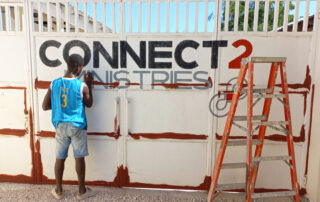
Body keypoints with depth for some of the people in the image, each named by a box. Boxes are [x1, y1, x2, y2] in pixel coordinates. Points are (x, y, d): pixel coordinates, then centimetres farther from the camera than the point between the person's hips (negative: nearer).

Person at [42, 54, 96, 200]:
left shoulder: (54, 84, -3)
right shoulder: (82, 86, -13)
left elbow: (45, 106, 2)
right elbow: (89, 104, 4)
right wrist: (89, 85, 8)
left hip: (60, 126, 4)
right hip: (77, 126, -3)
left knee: (60, 158, 15)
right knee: (79, 158, 8)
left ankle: (58, 190, 29)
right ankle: (82, 191, 20)